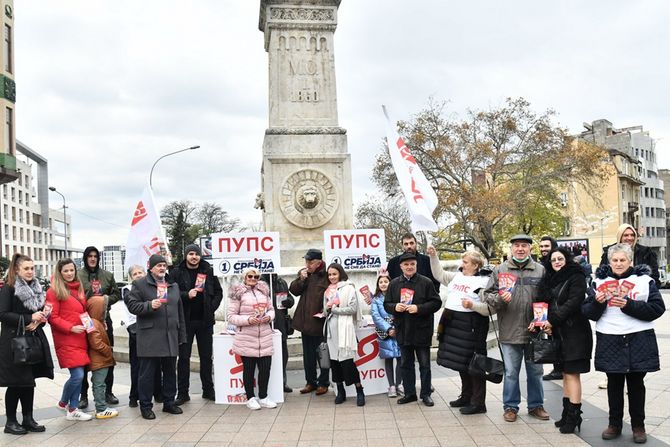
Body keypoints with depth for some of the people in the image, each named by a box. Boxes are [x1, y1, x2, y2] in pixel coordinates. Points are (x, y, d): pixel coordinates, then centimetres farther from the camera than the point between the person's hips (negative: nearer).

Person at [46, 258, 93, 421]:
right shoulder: (54, 291, -5)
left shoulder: (78, 288, 15)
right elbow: (52, 318, -9)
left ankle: (73, 409, 17)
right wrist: (71, 328, -19)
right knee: (77, 375, -10)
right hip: (66, 340, -7)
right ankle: (63, 402, 15)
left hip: (80, 338, 7)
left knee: (79, 374, 7)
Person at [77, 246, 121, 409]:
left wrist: (107, 299, -5)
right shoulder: (78, 276, -4)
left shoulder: (107, 275, 9)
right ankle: (83, 395, 13)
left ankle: (108, 391, 20)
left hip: (104, 318, 4)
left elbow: (116, 294, 14)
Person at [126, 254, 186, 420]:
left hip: (171, 337, 5)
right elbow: (132, 305, -6)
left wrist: (182, 335, 14)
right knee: (147, 373, 0)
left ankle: (169, 403, 24)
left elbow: (180, 312, 18)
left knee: (170, 371, 11)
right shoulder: (140, 284, 1)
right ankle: (145, 406, 11)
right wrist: (149, 305, -21)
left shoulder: (173, 286, 17)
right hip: (149, 338, -5)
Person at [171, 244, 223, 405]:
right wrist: (186, 295, -20)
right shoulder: (177, 272, -2)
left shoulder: (208, 271, 4)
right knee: (184, 357, 3)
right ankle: (182, 393, 11)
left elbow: (218, 292, 9)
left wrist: (212, 307, -3)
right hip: (185, 321, -2)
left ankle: (208, 390, 22)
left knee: (206, 356, 11)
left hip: (205, 320, 2)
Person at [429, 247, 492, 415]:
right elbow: (439, 274, 21)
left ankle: (478, 403, 9)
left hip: (471, 325, -7)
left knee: (473, 364, -1)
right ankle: (466, 397, 29)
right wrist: (433, 257, 11)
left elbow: (488, 309, -13)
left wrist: (472, 305, -28)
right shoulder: (457, 276, 11)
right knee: (460, 362, 15)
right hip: (453, 323, 7)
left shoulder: (484, 282, -9)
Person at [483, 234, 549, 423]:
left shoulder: (540, 270, 5)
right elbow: (487, 294, 3)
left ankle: (536, 405, 28)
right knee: (511, 372, 7)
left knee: (535, 370, 13)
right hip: (509, 331, -1)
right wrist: (499, 299, -17)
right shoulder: (500, 270, 2)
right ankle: (510, 406, 21)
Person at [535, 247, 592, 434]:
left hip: (575, 332, -7)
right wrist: (543, 322, -4)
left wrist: (553, 321, -18)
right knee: (566, 373, 13)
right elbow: (543, 302, 13)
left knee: (572, 373, -5)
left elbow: (573, 303, -17)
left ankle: (574, 416, 1)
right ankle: (567, 413, 20)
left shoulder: (576, 277, -7)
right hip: (559, 332, 7)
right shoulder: (551, 280, 15)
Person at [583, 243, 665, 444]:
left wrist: (629, 305, -18)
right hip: (610, 342, 2)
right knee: (614, 384, 11)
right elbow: (588, 312, 6)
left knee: (636, 384, 9)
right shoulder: (600, 281, 7)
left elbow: (657, 308, -8)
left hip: (638, 341, -1)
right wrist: (597, 302, -16)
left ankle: (638, 425, 23)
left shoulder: (644, 280, 0)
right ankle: (614, 424, 23)